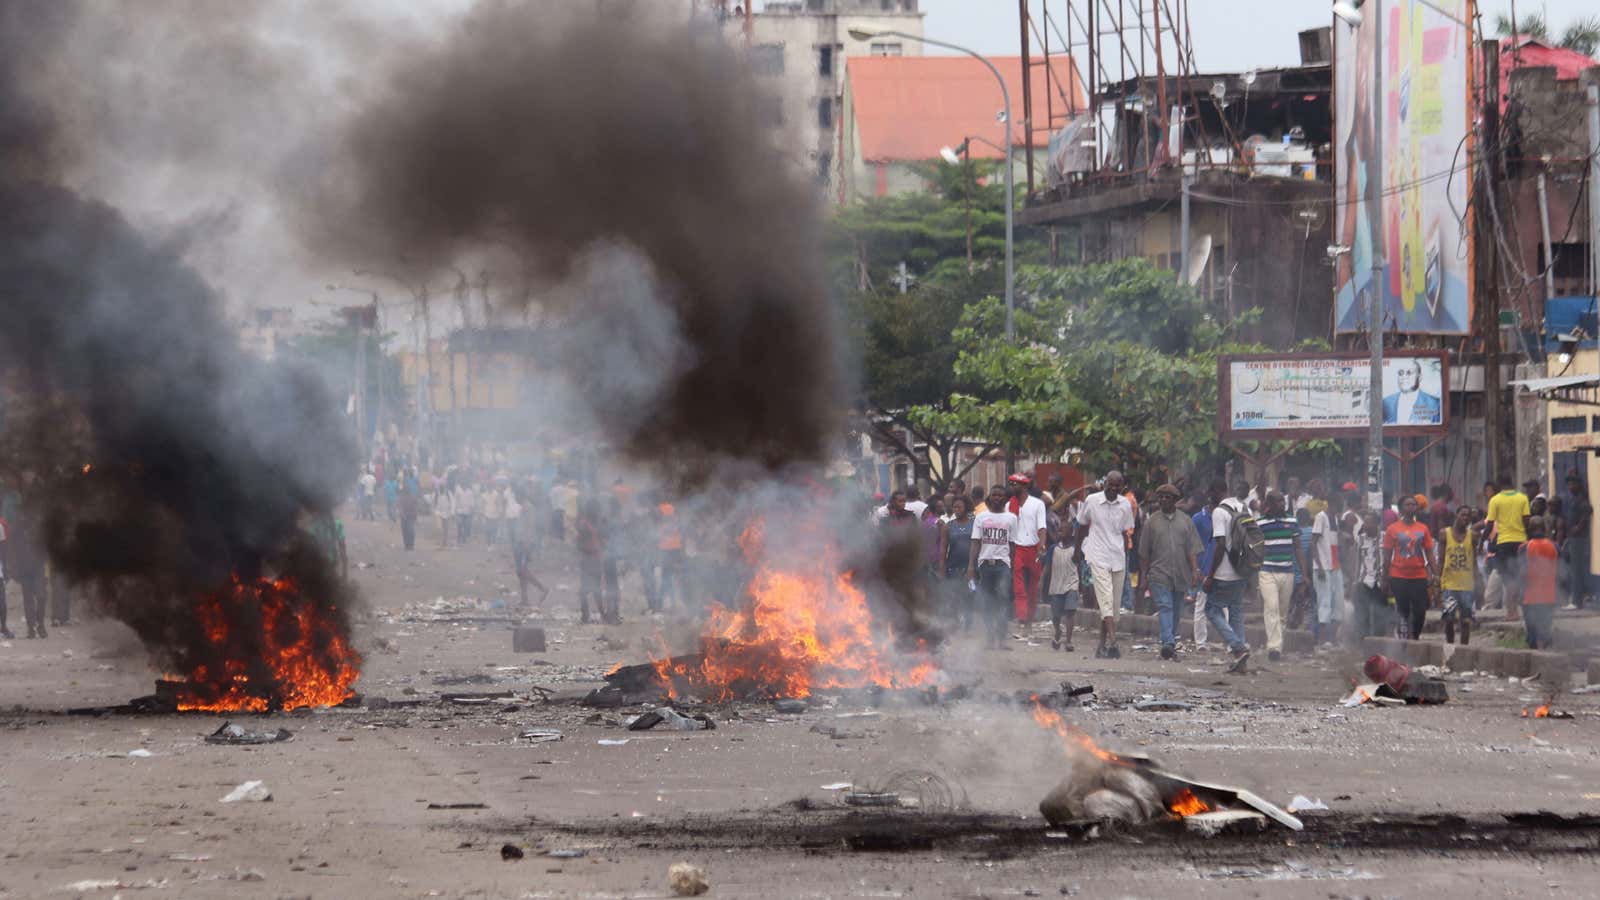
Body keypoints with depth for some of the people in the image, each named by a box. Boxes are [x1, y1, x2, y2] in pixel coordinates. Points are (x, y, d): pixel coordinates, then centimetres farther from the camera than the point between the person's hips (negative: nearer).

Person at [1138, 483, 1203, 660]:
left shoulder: (1185, 521, 10)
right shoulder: (1151, 522, 6)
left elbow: (1192, 550, 7)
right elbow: (1144, 553, 8)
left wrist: (1195, 570, -4)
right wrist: (1143, 575, 4)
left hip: (1181, 575, 2)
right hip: (1159, 573, -2)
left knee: (1176, 610, 8)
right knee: (1165, 607, -16)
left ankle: (1171, 642, 19)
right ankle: (1168, 643, -27)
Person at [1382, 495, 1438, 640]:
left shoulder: (1423, 529, 8)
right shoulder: (1393, 529, 2)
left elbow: (1429, 554, 9)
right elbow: (1387, 556, 3)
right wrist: (1385, 580, 0)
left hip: (1419, 577, 2)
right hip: (1399, 577, -2)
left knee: (1420, 612, -2)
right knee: (1403, 610, 1)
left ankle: (1415, 637, 14)